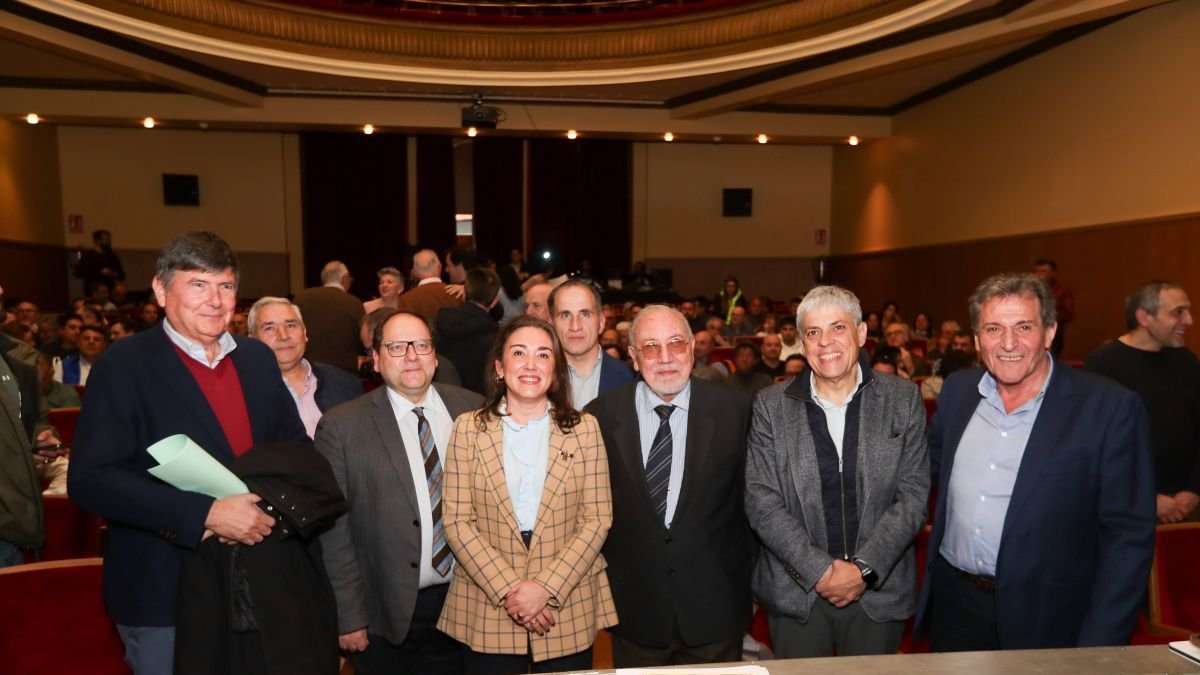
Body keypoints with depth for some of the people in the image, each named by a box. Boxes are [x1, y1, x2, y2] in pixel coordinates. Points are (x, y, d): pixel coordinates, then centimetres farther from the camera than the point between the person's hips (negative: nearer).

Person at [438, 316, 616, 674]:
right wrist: (507, 589, -13)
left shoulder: (584, 428, 0)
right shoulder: (469, 428, -1)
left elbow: (598, 518, -3)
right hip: (488, 613, 0)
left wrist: (548, 586, -12)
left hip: (569, 610, 1)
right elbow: (457, 522, -4)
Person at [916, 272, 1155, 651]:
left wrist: (1097, 649, -14)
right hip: (952, 603, 4)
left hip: (1044, 619, -3)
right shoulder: (957, 389, 0)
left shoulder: (1110, 407, -13)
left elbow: (1128, 535, -12)